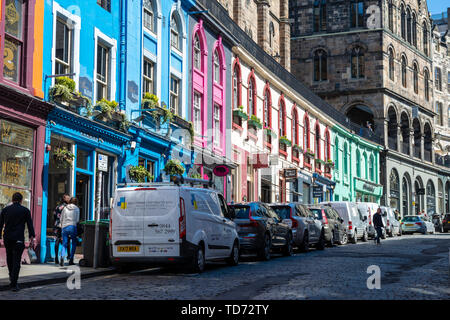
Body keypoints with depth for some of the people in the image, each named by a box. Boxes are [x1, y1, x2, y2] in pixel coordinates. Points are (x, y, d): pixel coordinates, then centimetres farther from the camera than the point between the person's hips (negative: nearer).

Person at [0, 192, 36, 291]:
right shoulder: (25, 210, 1)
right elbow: (30, 225, -2)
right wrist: (32, 238, 1)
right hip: (19, 239, -3)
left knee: (9, 258, 23)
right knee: (16, 260, -2)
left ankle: (11, 276, 34)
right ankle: (14, 284, -7)